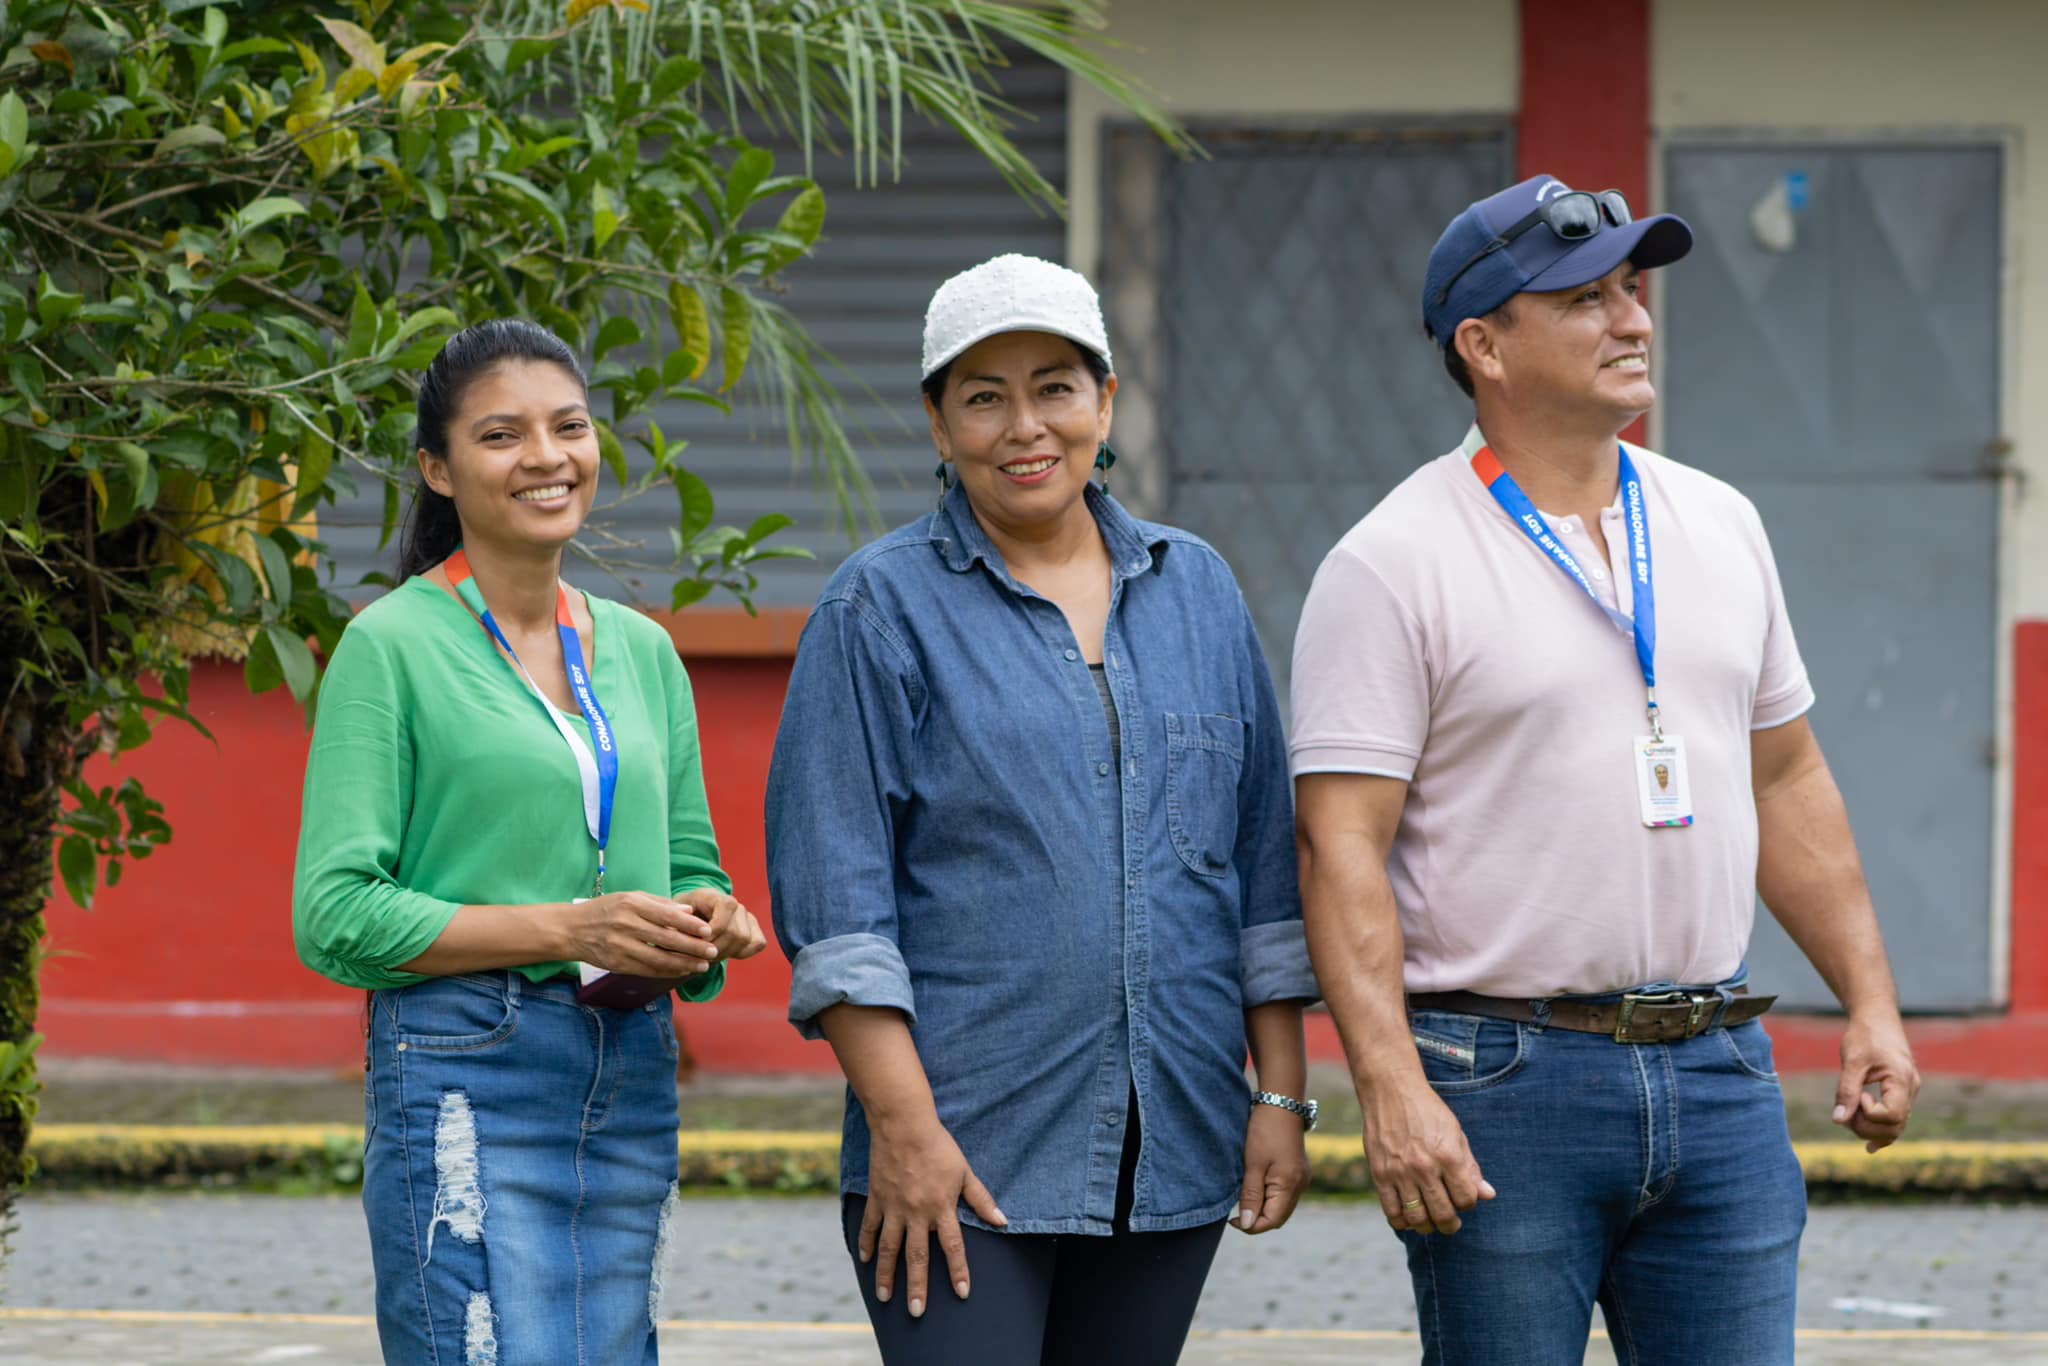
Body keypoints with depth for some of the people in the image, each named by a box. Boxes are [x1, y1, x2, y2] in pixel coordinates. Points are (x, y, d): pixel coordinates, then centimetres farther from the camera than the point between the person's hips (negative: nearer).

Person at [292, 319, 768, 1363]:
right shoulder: (391, 645, -3)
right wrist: (565, 931, -17)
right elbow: (335, 915, -9)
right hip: (465, 1077, -6)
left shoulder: (642, 650, 15)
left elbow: (693, 870, 22)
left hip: (633, 1082, 6)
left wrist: (709, 928, -3)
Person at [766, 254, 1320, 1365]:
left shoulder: (1196, 591, 12)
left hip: (1173, 1149, 4)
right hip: (966, 1152, -4)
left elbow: (1265, 862, 14)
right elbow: (834, 894, -7)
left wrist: (1283, 1098, 7)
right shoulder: (882, 608, -1)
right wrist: (902, 1126, -15)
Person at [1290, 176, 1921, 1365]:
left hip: (1717, 1075, 5)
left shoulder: (1722, 527, 12)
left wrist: (1871, 1002, 13)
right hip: (1501, 1086, -5)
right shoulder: (1393, 565, -7)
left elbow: (1787, 780, 19)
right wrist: (1392, 1089, -21)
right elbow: (1342, 847, -12)